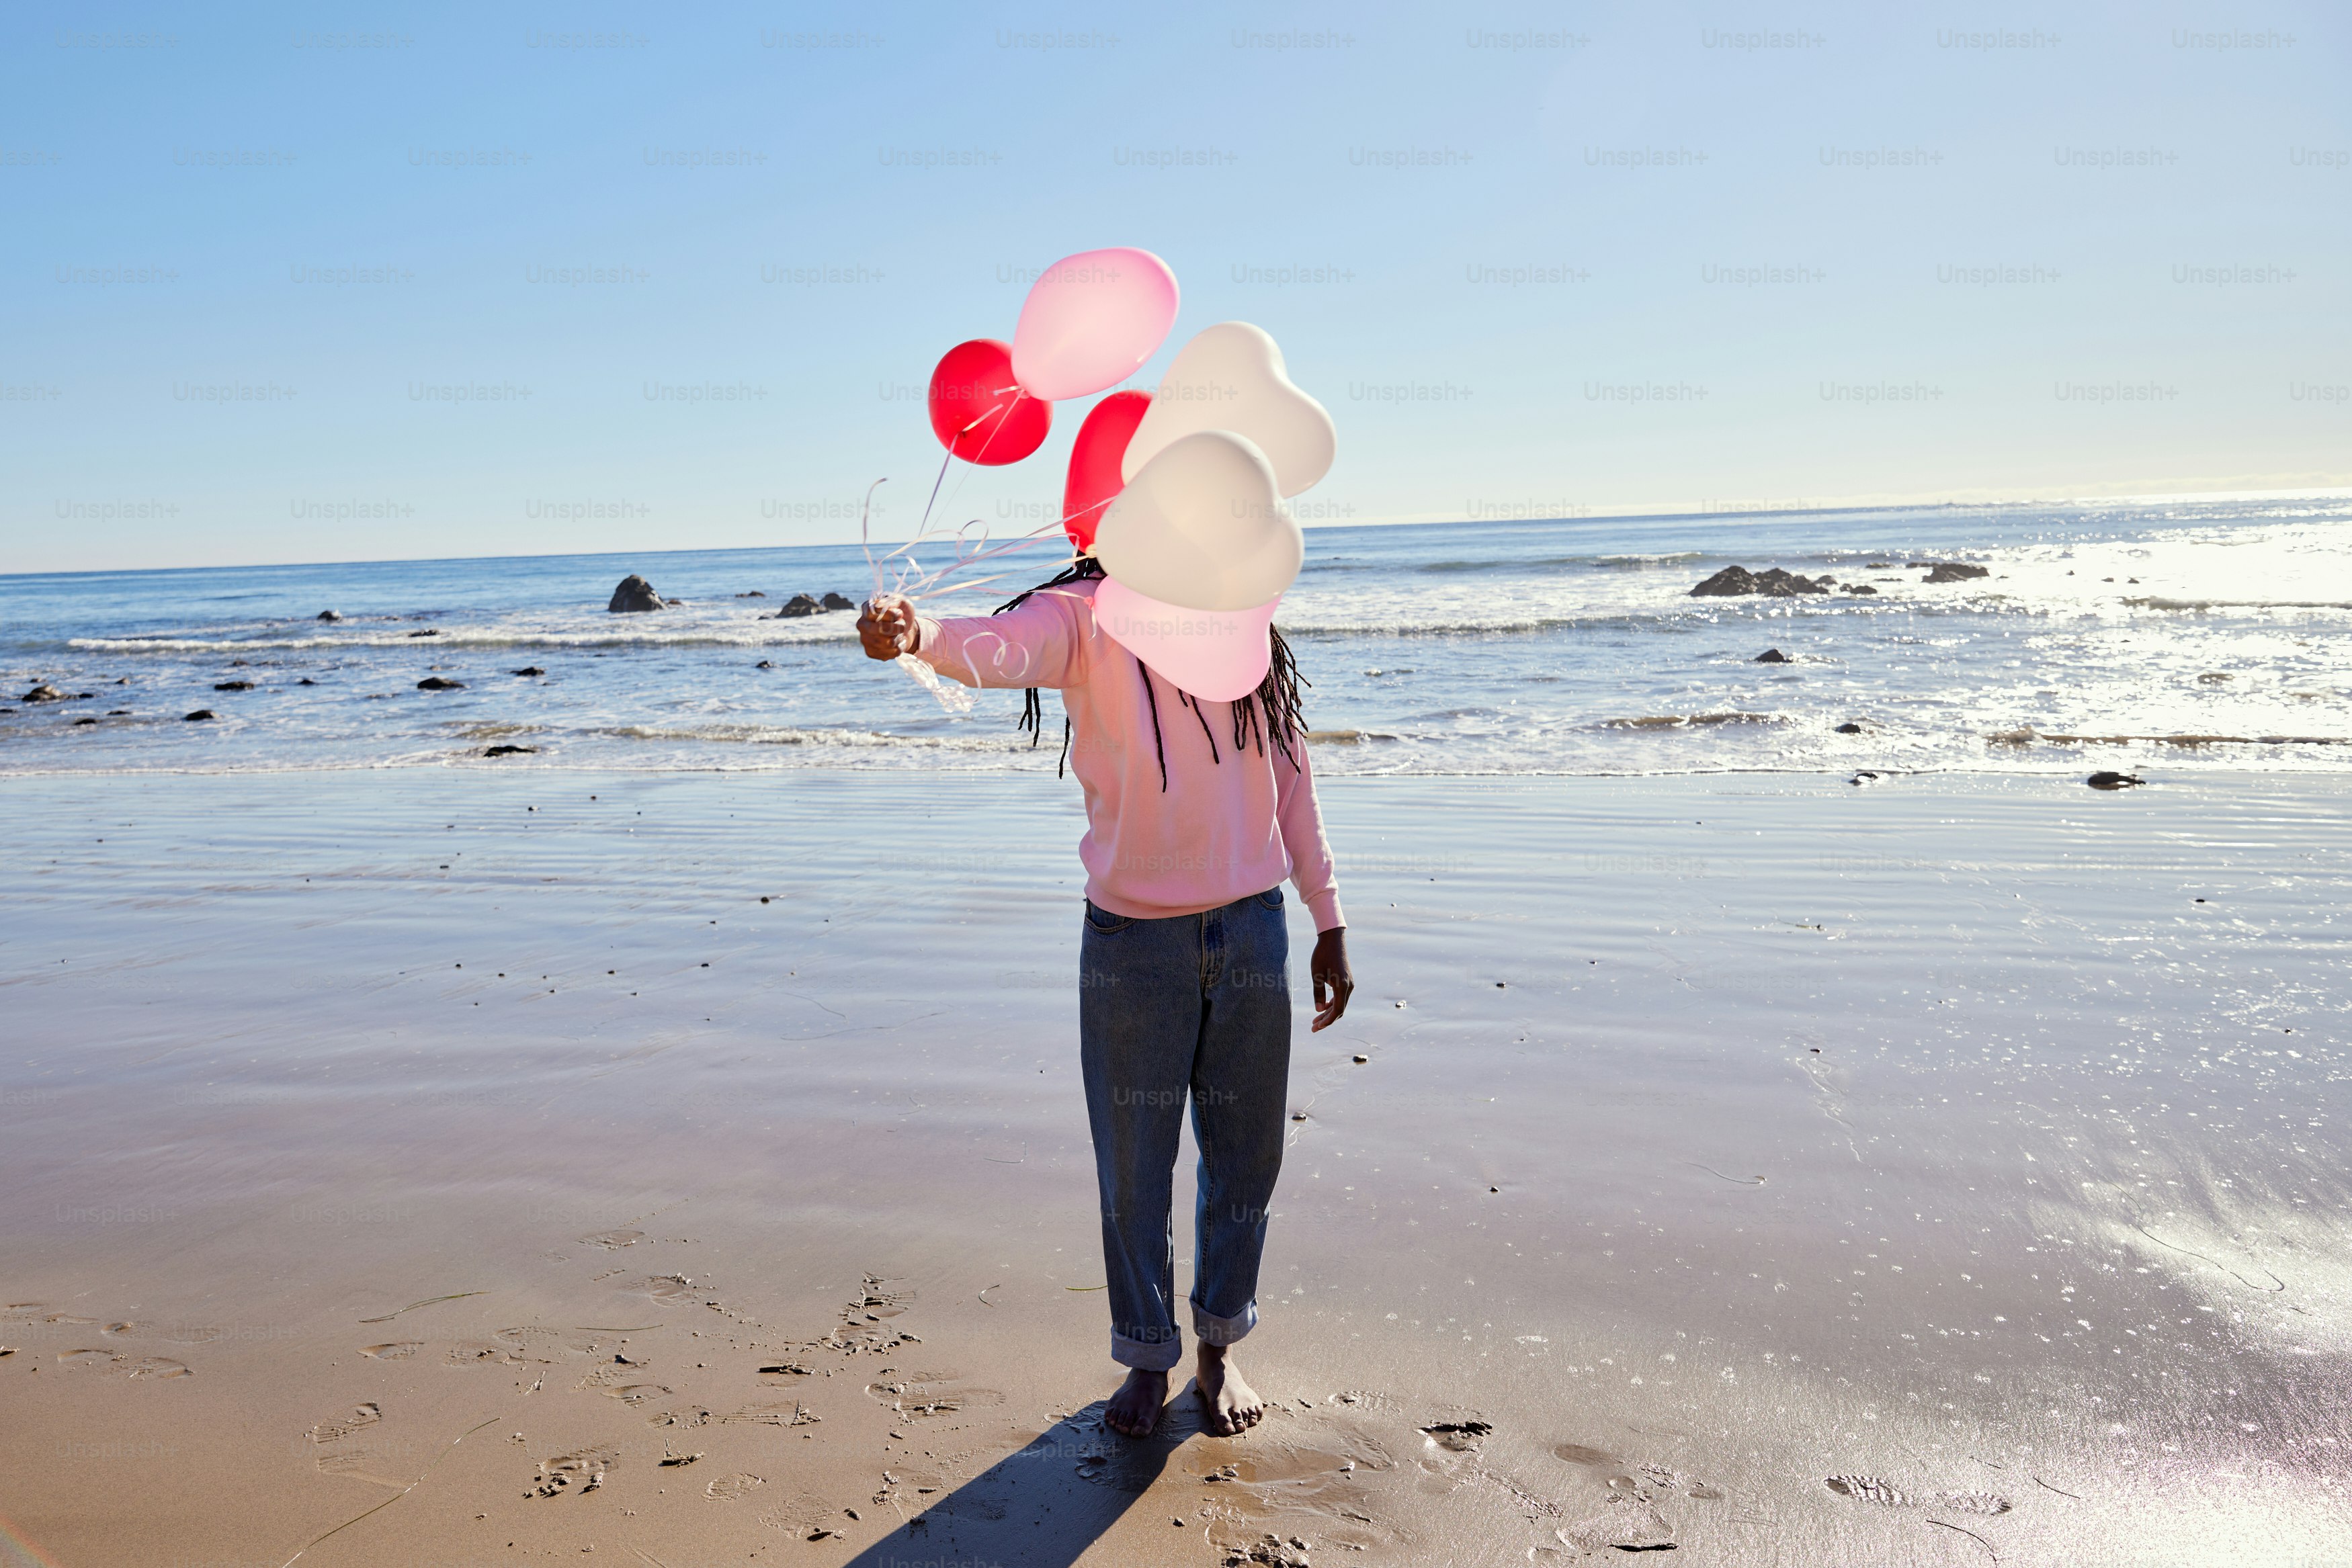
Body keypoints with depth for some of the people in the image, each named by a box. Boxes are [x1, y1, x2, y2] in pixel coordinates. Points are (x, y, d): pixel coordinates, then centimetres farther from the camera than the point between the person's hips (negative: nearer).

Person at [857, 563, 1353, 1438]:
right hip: (1133, 938, -3)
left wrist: (1329, 922, 13)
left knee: (1246, 1155, 13)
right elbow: (1002, 647, -29)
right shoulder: (1085, 619, -6)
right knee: (1133, 1167, 6)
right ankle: (1148, 1359, 29)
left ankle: (1218, 1349, 35)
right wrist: (917, 634, -53)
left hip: (1252, 929, 3)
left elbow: (1289, 774, 12)